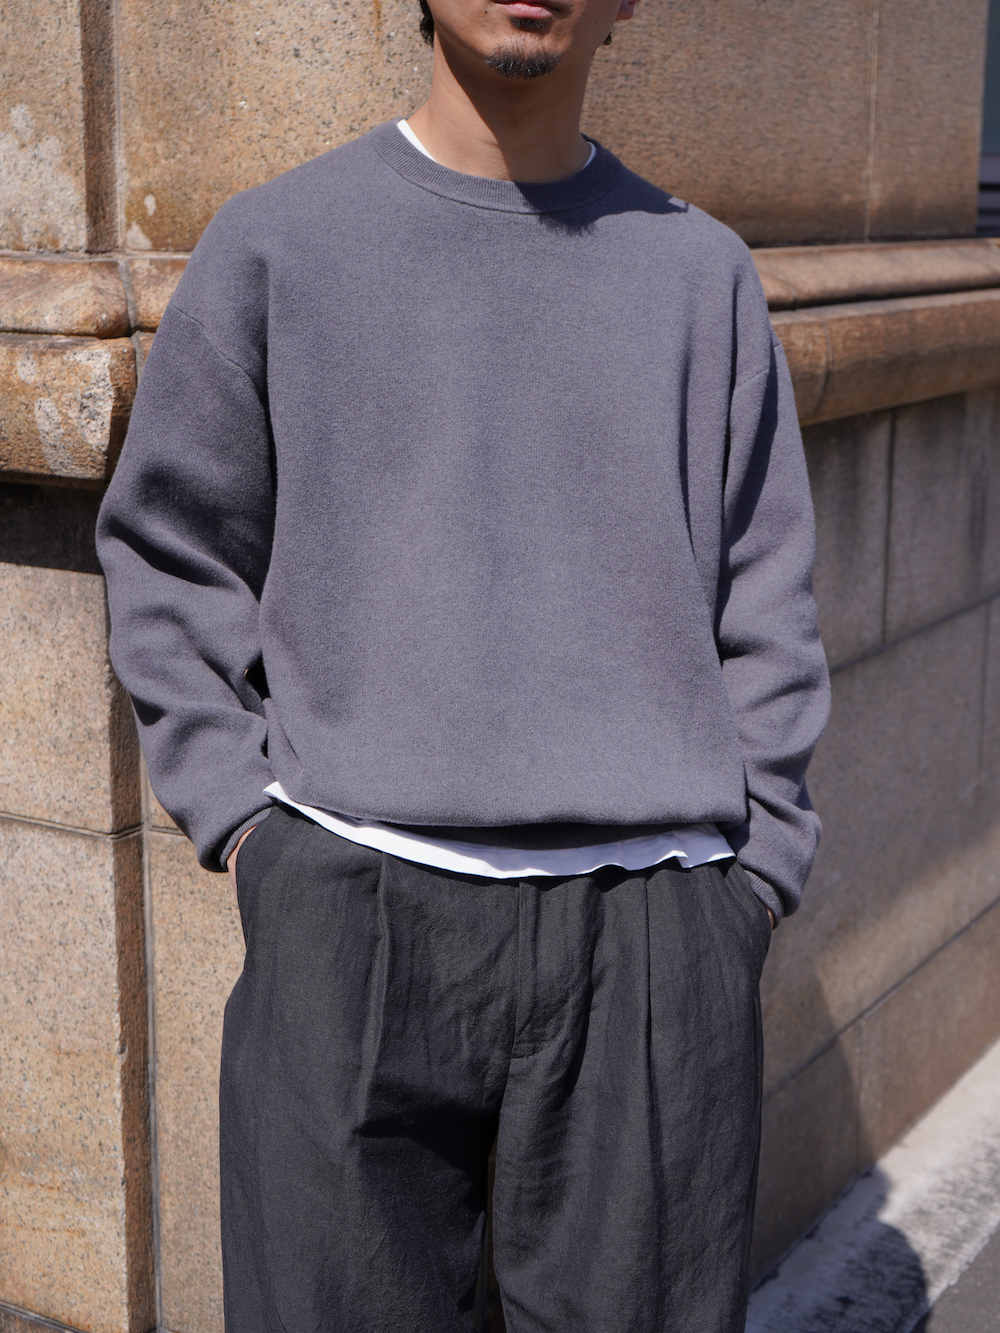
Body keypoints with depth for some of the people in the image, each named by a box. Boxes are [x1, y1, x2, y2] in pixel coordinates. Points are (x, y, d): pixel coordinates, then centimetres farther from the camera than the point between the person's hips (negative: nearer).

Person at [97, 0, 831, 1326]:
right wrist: (240, 813, 1)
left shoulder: (701, 271, 12)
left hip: (655, 926, 1)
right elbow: (168, 556, 11)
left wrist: (752, 870, 5)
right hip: (347, 913, -1)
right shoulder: (274, 245, 7)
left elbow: (765, 611, 13)